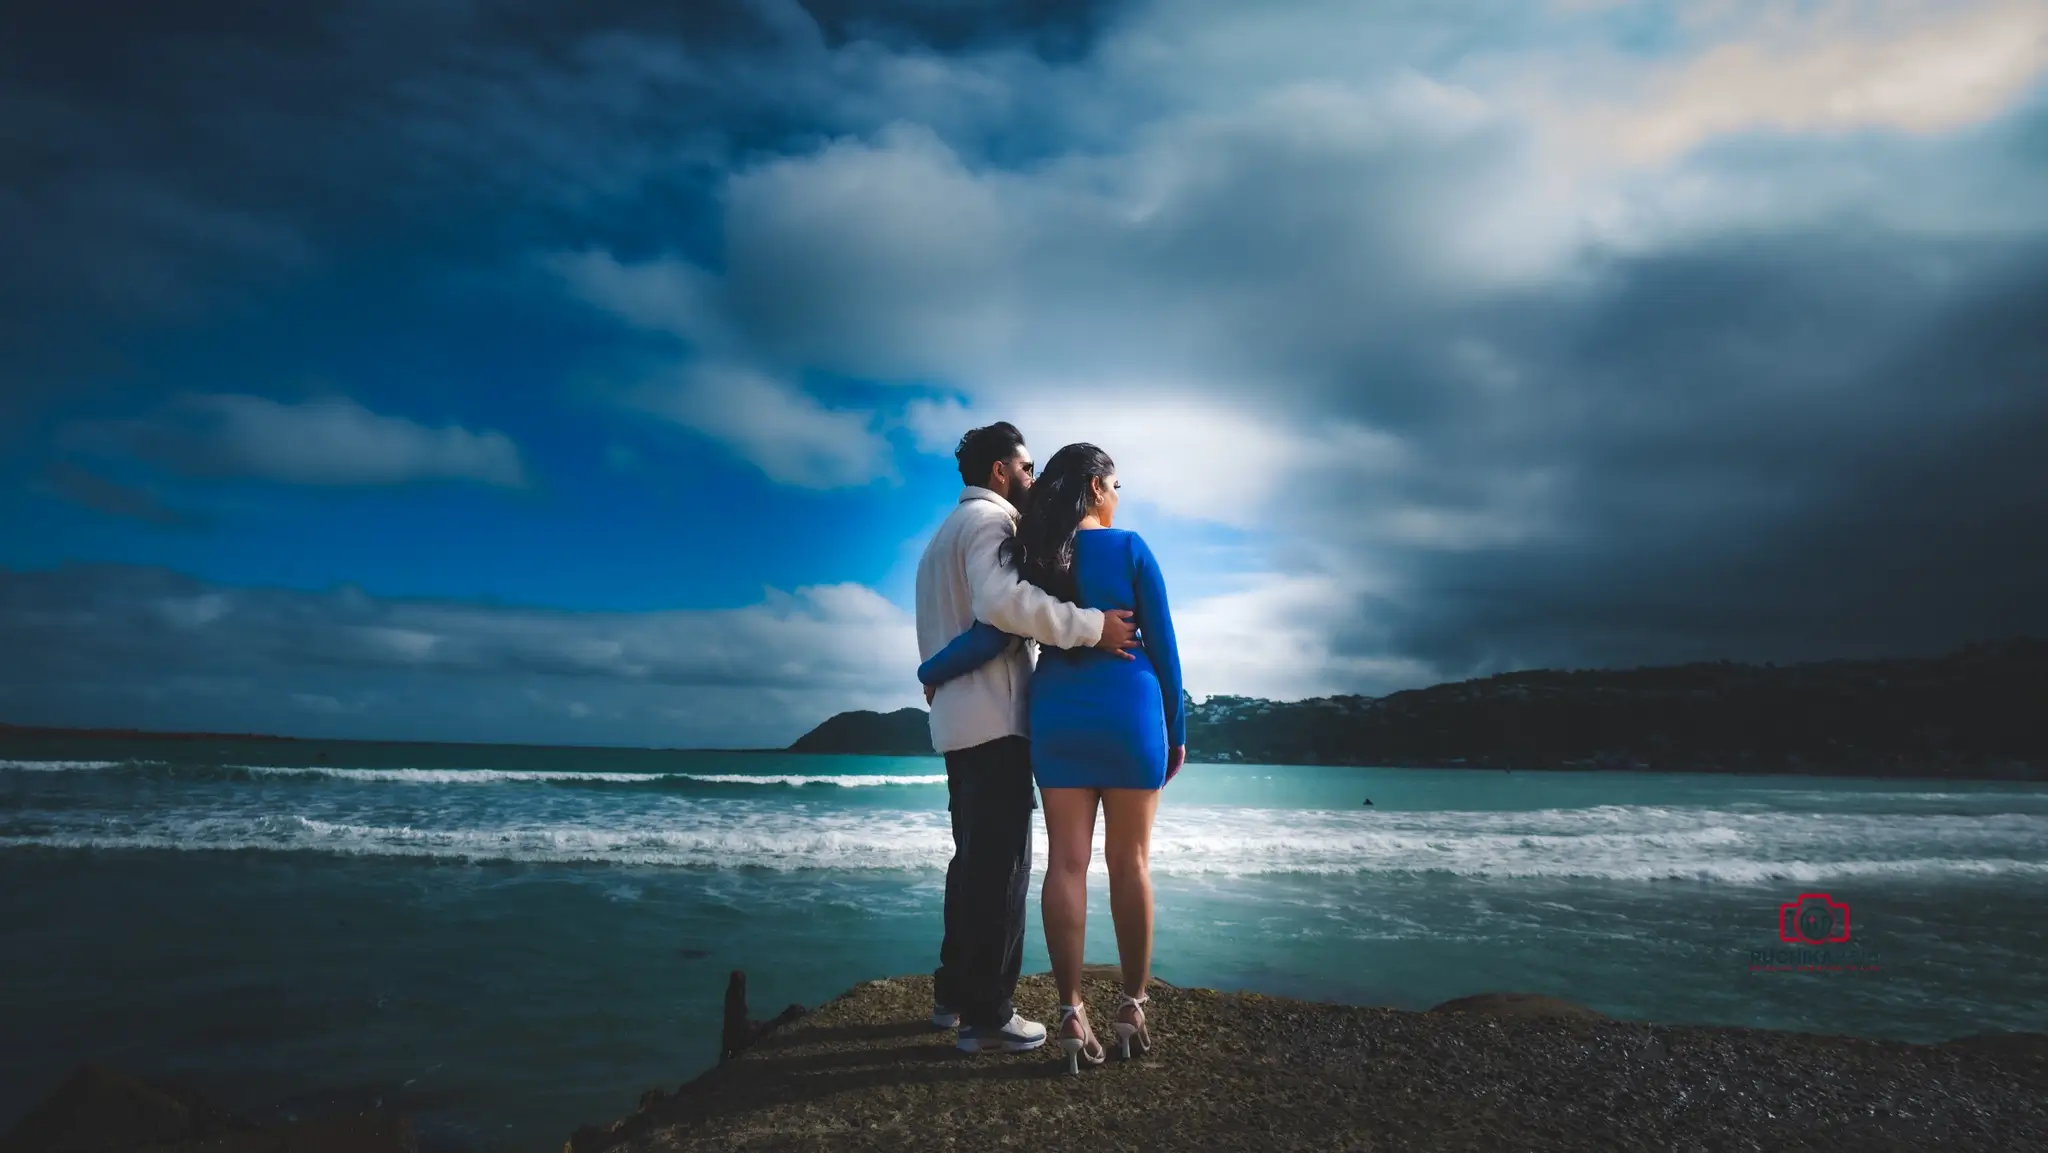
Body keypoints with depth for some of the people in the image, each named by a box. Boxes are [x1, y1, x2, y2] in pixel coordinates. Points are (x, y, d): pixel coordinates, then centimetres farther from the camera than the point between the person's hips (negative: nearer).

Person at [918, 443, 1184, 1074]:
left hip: (1057, 714, 3)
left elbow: (992, 635, -5)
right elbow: (1162, 646, -3)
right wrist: (1176, 729, 4)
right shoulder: (1130, 549, -3)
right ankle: (1133, 1008, 14)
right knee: (1130, 863, 6)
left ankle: (1072, 1015, 1)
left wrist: (929, 672, 10)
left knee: (1067, 863, 2)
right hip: (1129, 712, -2)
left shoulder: (1033, 553, 5)